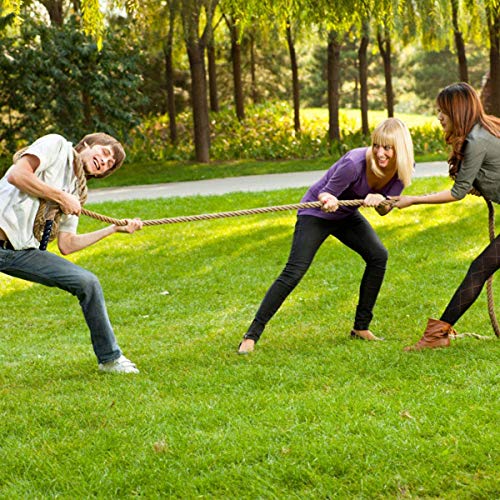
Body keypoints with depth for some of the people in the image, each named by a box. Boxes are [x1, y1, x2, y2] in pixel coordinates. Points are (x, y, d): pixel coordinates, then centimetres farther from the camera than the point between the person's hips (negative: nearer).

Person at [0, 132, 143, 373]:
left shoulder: (76, 191, 20)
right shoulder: (57, 145, 1)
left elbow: (66, 245, 16)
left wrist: (114, 229, 21)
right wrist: (61, 198, -8)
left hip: (22, 251, 7)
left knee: (88, 283, -1)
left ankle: (109, 358, 14)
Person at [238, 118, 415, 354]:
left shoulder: (402, 169, -15)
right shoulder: (354, 163, -34)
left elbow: (385, 210, -4)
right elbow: (325, 194, -24)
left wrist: (379, 200, -27)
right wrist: (328, 200, -47)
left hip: (346, 215, 6)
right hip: (316, 213, -6)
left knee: (378, 256, -7)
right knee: (294, 272, -16)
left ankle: (361, 327, 9)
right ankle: (252, 335, -14)